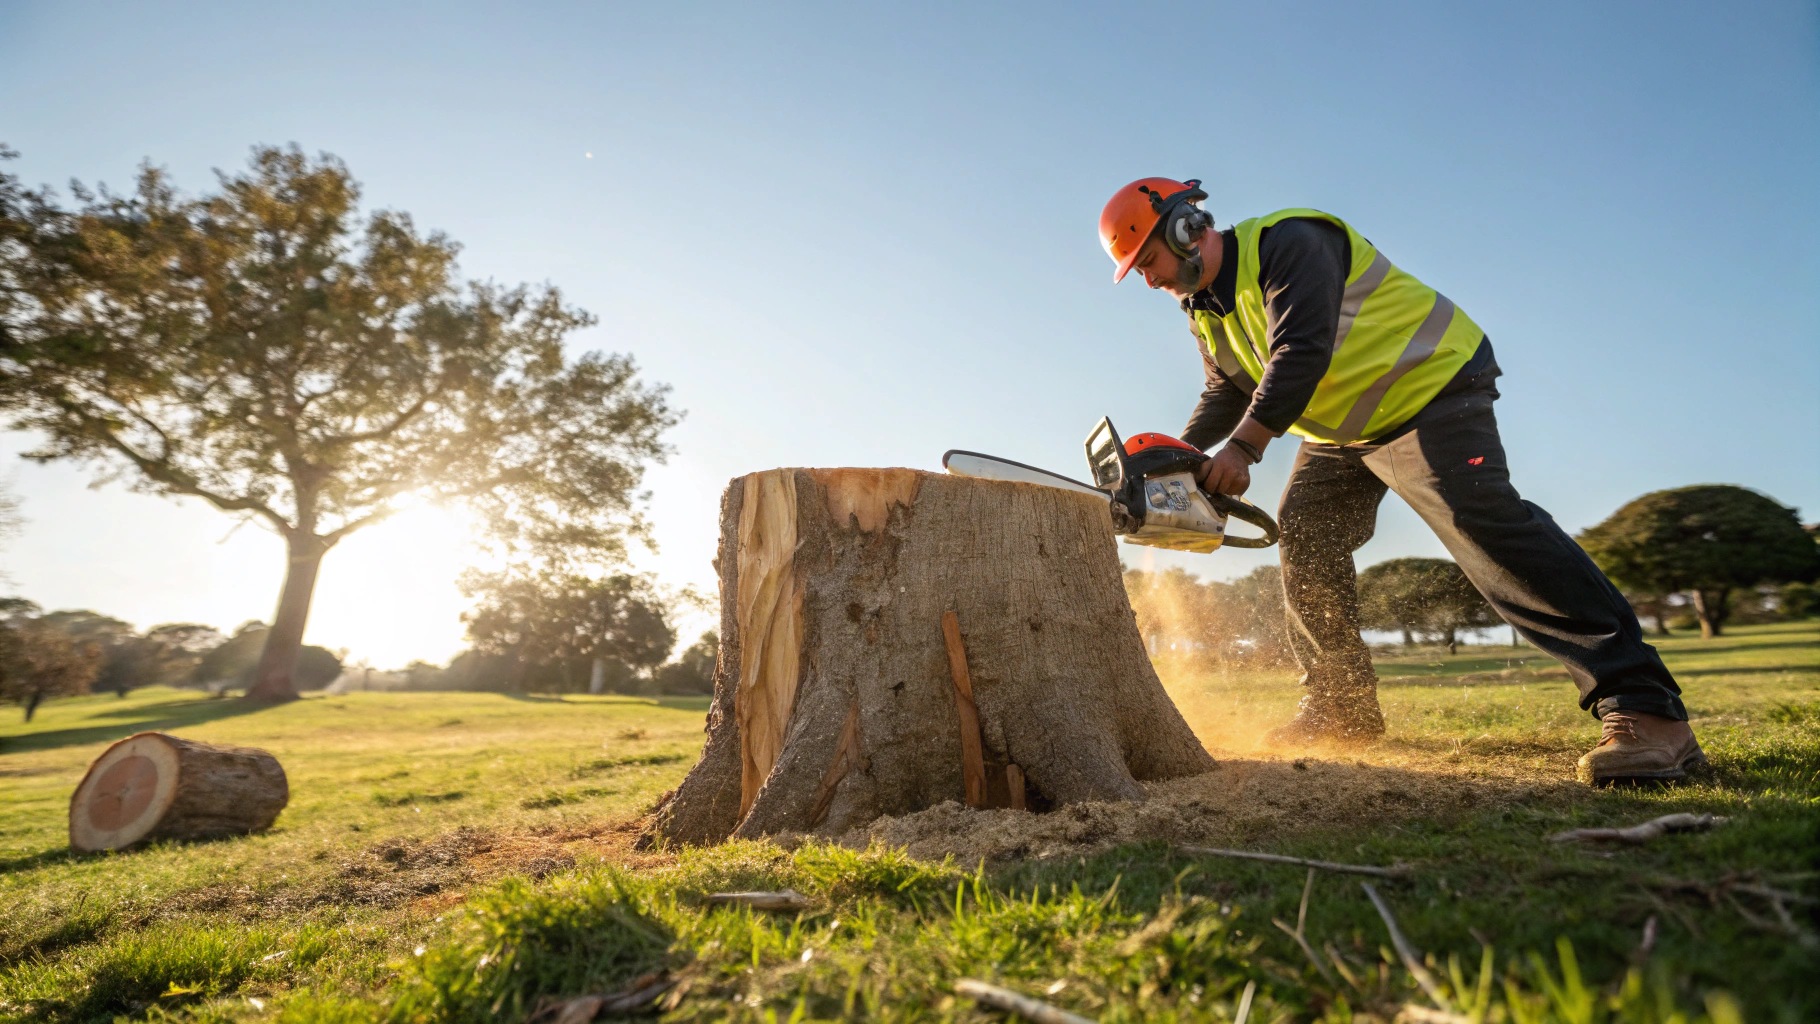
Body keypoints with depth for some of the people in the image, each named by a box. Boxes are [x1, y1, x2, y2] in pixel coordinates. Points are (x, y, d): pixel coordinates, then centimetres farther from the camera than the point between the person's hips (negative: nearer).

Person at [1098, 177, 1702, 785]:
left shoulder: (1284, 242, -22)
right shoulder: (1205, 314, 7)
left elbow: (1300, 351, -33)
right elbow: (1228, 394, 11)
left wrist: (1243, 447, -40)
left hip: (1428, 389, -9)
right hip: (1339, 429, 10)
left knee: (1484, 524, -25)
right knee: (1304, 540, 4)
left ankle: (1644, 709, -23)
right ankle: (1340, 709, 13)